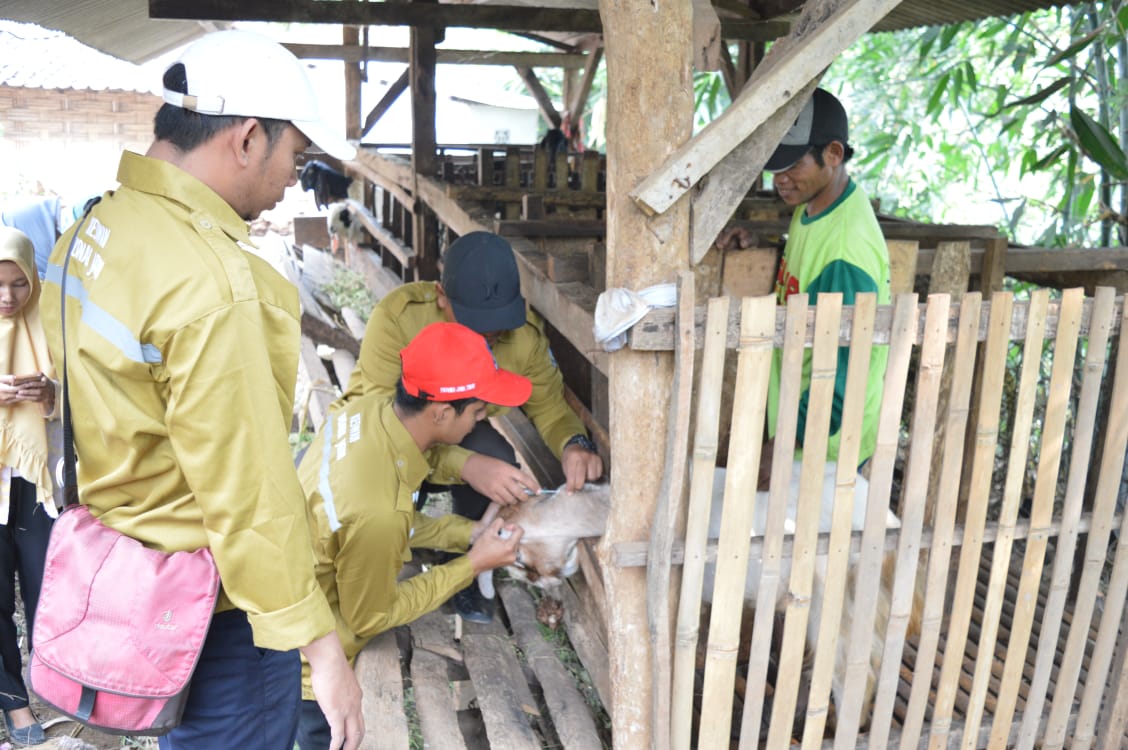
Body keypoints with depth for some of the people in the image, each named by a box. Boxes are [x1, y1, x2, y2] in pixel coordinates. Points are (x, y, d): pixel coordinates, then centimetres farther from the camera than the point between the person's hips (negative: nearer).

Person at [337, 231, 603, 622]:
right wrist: (465, 465, -53)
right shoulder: (397, 316, -33)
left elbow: (549, 403, -9)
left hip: (458, 434, 3)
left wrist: (573, 443, -34)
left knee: (497, 459, -31)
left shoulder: (526, 330, -19)